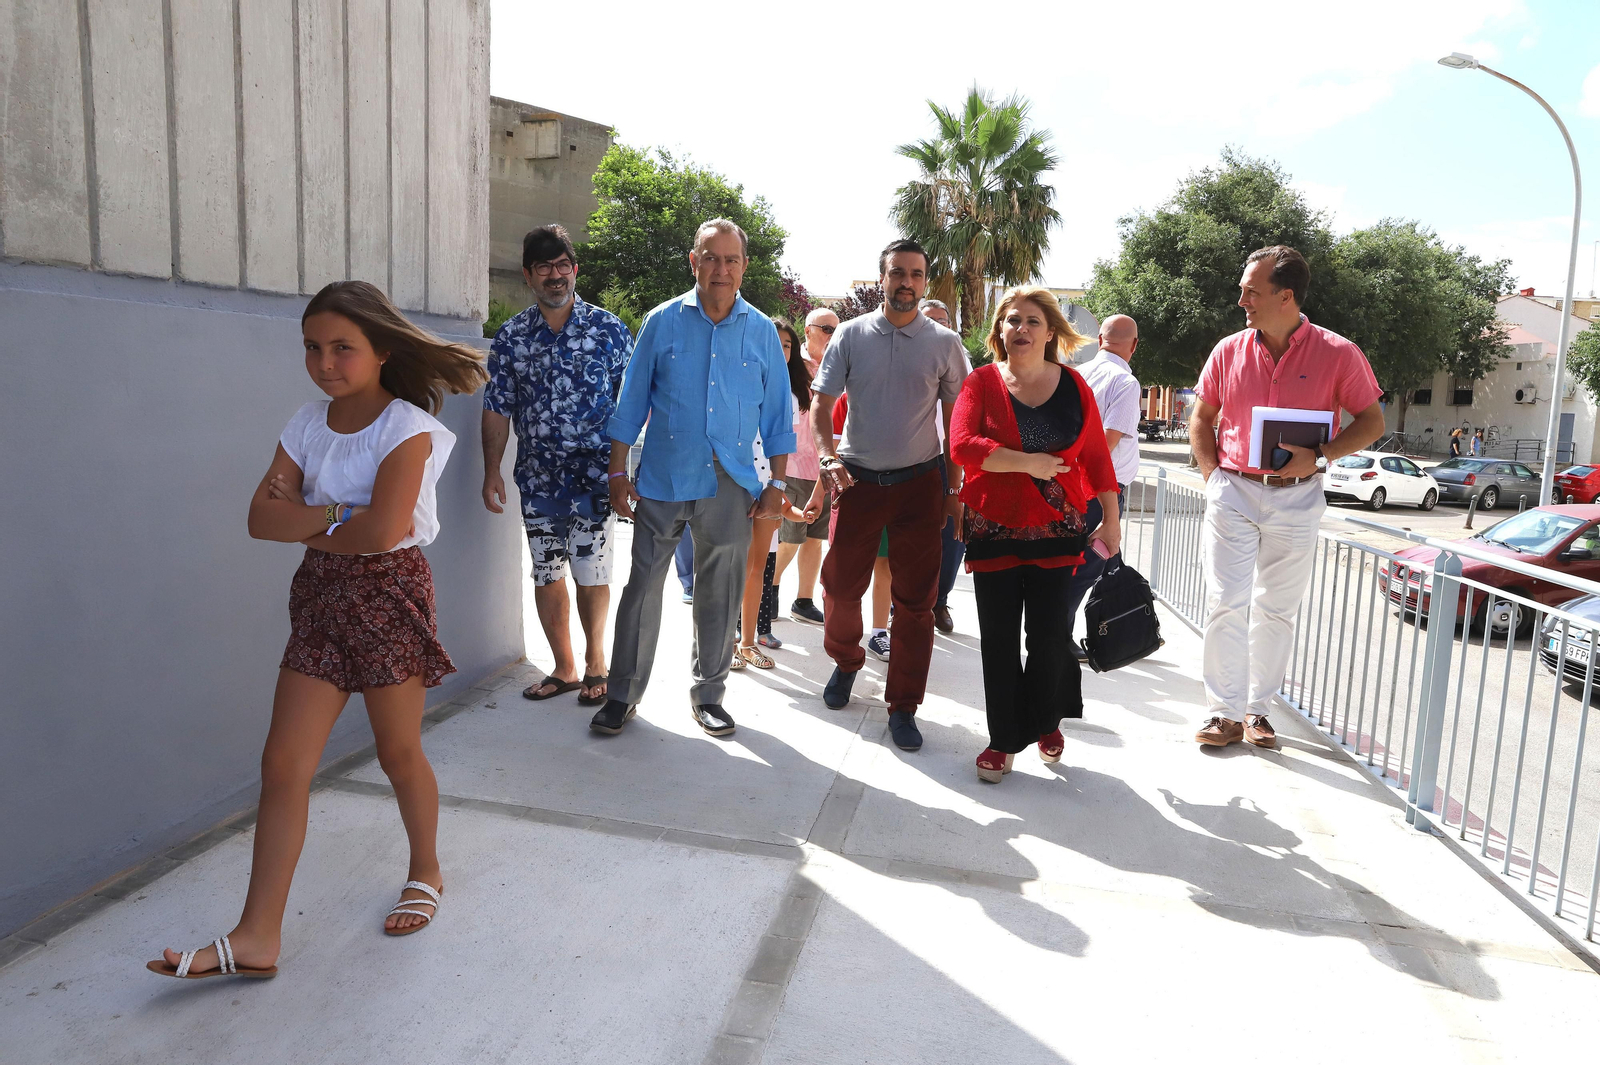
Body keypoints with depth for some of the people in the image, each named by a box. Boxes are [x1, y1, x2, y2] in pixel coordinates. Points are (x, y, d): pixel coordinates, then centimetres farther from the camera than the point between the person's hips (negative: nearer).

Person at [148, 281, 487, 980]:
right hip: (321, 596, 6)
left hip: (389, 596, -5)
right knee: (283, 763, 1)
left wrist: (304, 524, -8)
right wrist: (336, 515, -17)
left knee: (399, 754, 9)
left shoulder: (407, 427, -13)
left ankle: (425, 874, 35)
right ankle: (258, 936, 9)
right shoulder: (309, 423, 6)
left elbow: (382, 531, -25)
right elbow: (261, 517, -1)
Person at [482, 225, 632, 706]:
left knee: (591, 575, 1)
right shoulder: (511, 337, 7)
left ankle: (595, 664, 21)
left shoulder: (608, 328, 1)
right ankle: (564, 668, 23)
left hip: (594, 475, -3)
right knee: (547, 575, 8)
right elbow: (497, 409, 8)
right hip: (537, 478, 3)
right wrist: (491, 472, 3)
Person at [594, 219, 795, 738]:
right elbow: (631, 403, 5)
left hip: (731, 486, 1)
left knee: (720, 595, 9)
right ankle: (623, 694, 17)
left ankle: (708, 693, 25)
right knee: (643, 587, 2)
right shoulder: (662, 322, 2)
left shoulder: (762, 331, 5)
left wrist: (776, 483, 3)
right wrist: (617, 472, 0)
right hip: (662, 480, -1)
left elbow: (778, 413, 8)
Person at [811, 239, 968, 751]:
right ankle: (845, 661, 36)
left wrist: (954, 486, 1)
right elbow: (821, 403, 3)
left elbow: (956, 419, 7)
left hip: (919, 482, 0)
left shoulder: (944, 344, 4)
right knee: (840, 584, 5)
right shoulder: (851, 335, 3)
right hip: (857, 479, 1)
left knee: (915, 599, 0)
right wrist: (828, 458, -14)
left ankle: (903, 707, 13)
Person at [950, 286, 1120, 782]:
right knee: (999, 639, 5)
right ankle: (1003, 741, 19)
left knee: (1051, 634, 2)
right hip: (994, 528, -1)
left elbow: (1096, 456, 8)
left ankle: (1045, 722, 29)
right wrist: (1029, 462, -18)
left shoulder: (1073, 385, 5)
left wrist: (1112, 519, 6)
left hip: (1057, 528, 1)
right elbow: (962, 445, -14)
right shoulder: (982, 382, 0)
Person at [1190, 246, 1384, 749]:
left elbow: (1372, 422, 1)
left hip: (1296, 497, -1)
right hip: (1233, 491, 1)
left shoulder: (1337, 354, -4)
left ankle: (1257, 710, 22)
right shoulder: (1229, 350, 2)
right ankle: (1224, 712, 5)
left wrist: (1319, 457, -14)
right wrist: (1212, 474, 0)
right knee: (1226, 604, -4)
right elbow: (1201, 419, 13)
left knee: (1276, 610, 9)